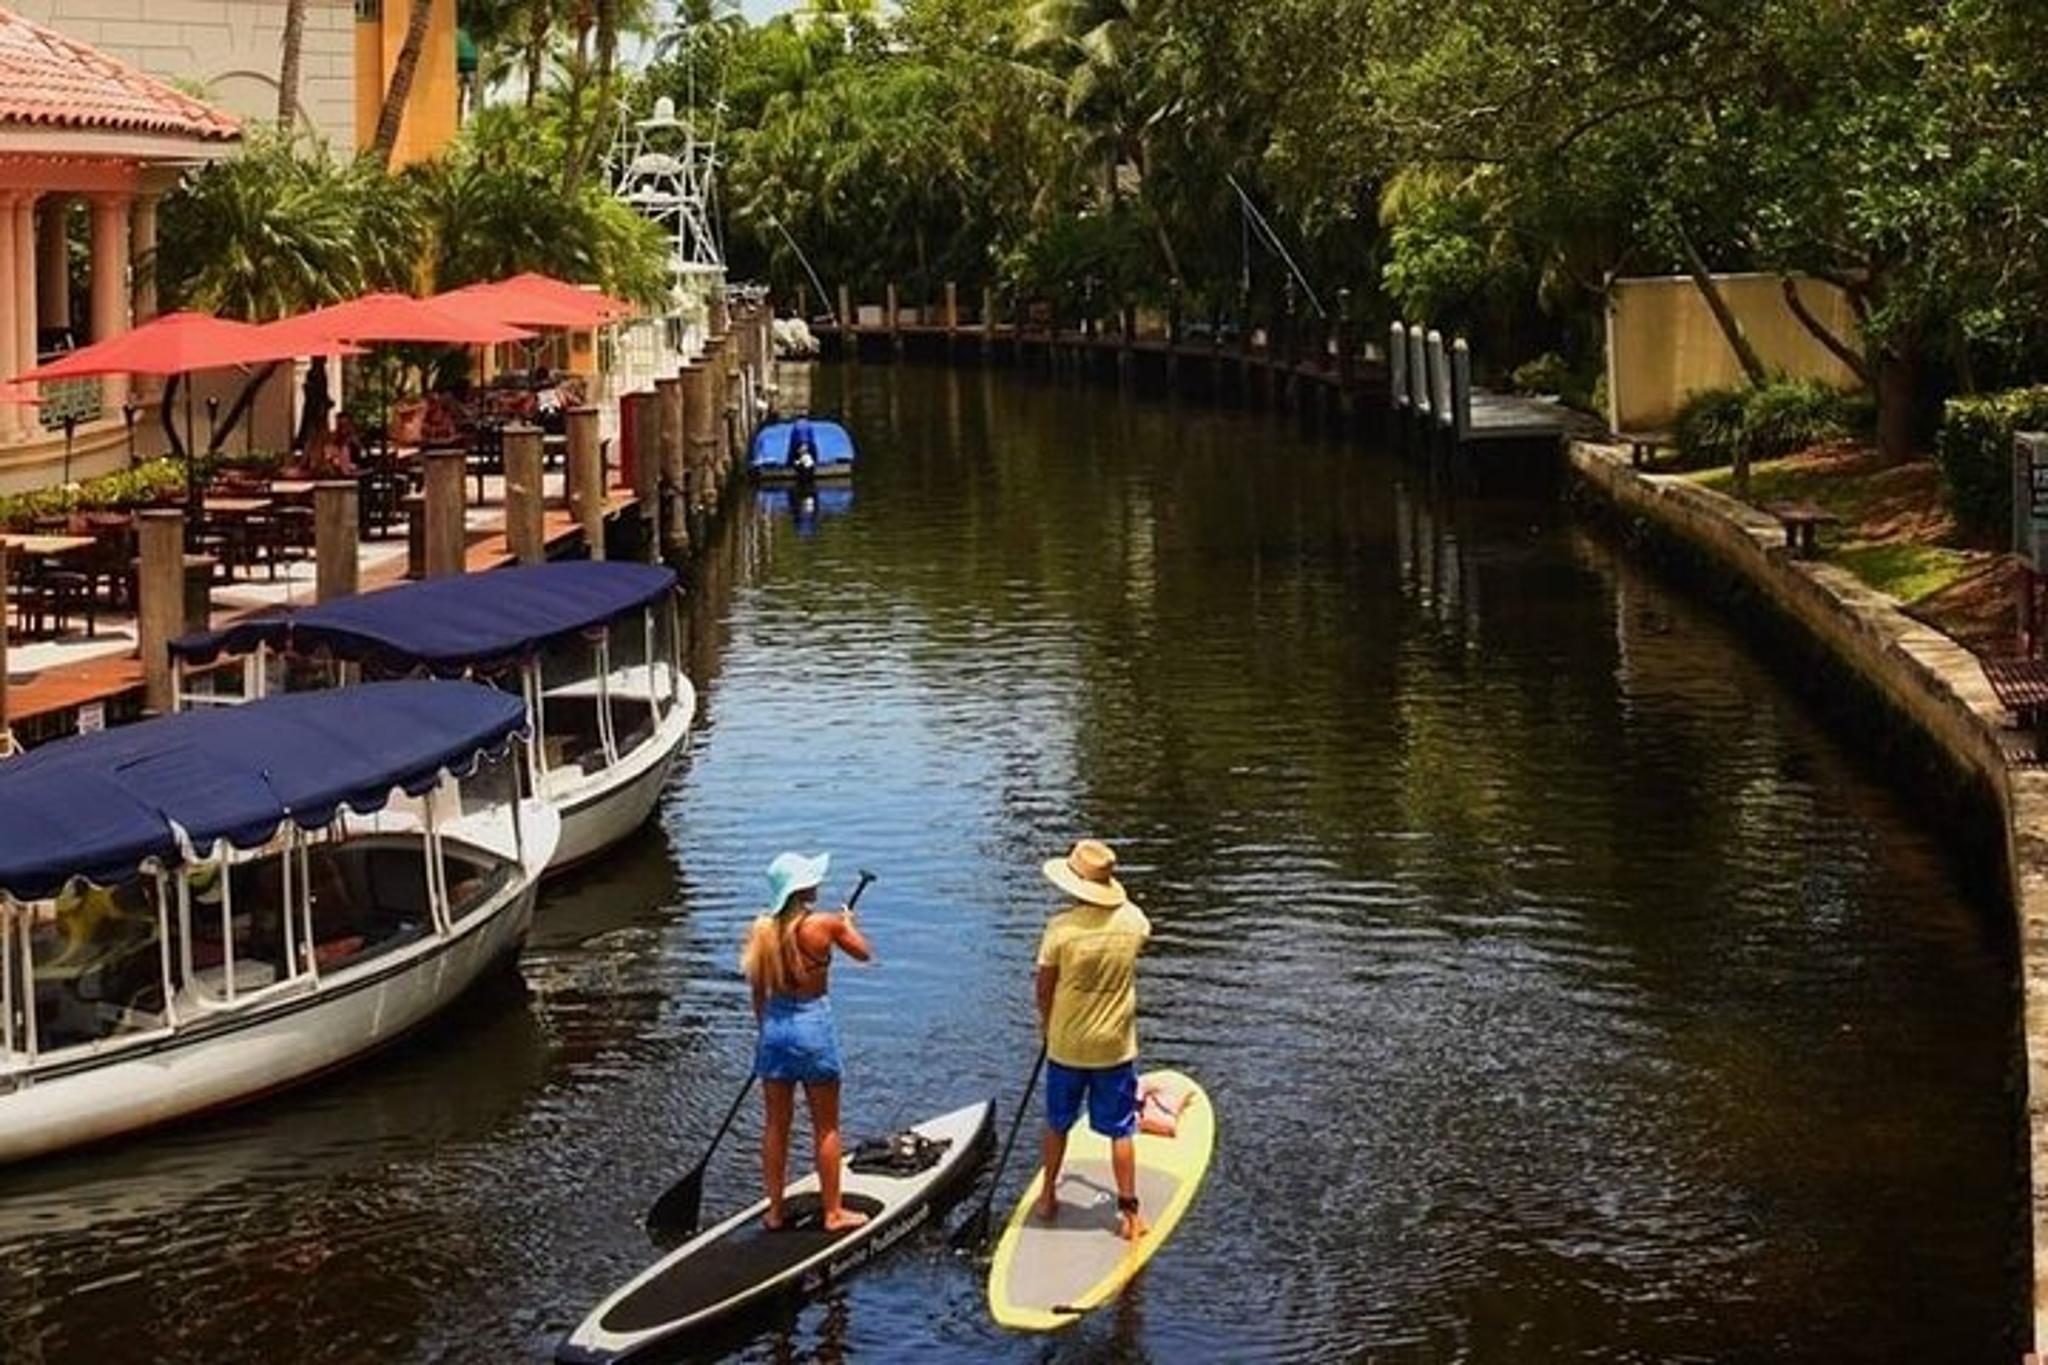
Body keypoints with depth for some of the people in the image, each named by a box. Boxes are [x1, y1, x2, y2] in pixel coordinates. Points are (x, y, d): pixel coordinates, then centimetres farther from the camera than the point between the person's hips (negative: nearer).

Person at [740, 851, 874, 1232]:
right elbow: (864, 954, 3)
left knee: (776, 1124, 14)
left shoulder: (761, 928, -3)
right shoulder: (823, 925, -15)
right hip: (812, 1025, -4)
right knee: (826, 1126, 8)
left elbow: (758, 991, 5)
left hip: (774, 1025, 4)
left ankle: (774, 1210, 22)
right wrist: (848, 922, 20)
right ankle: (833, 1212, 15)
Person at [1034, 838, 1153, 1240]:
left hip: (1066, 1046, -1)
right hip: (1116, 1046, 1)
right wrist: (1115, 897, 19)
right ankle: (1129, 1211, 11)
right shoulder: (1133, 921, -10)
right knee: (1121, 1131, 9)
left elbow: (1044, 988, -7)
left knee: (1057, 1125, 19)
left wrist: (1047, 1024, 11)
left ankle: (1048, 1198, 33)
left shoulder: (1061, 927, -18)